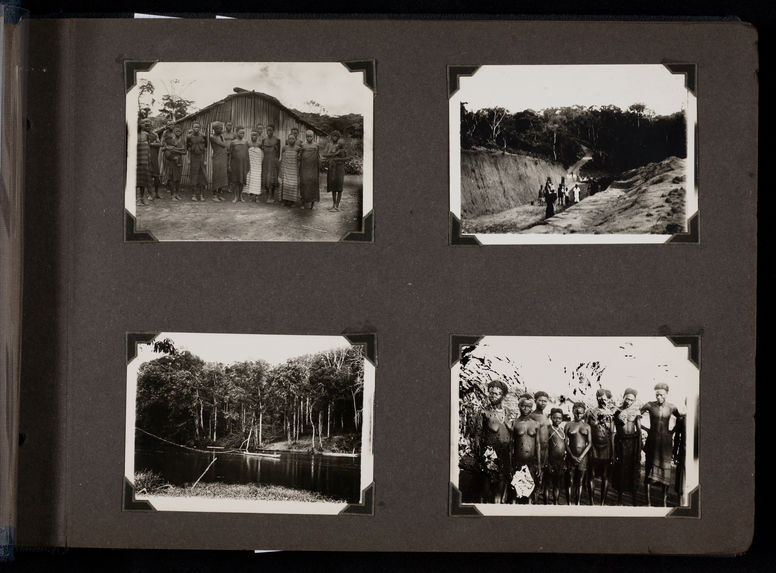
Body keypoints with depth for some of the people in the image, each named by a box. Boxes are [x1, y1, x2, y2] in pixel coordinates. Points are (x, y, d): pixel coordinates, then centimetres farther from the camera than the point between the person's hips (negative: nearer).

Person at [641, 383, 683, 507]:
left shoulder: (671, 407, 1)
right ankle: (648, 500, 5)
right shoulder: (650, 405, -5)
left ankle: (664, 501, 7)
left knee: (665, 468, 1)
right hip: (652, 440, -1)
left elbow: (680, 419, 19)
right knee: (650, 467, -2)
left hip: (665, 440, 1)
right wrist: (645, 428, 1)